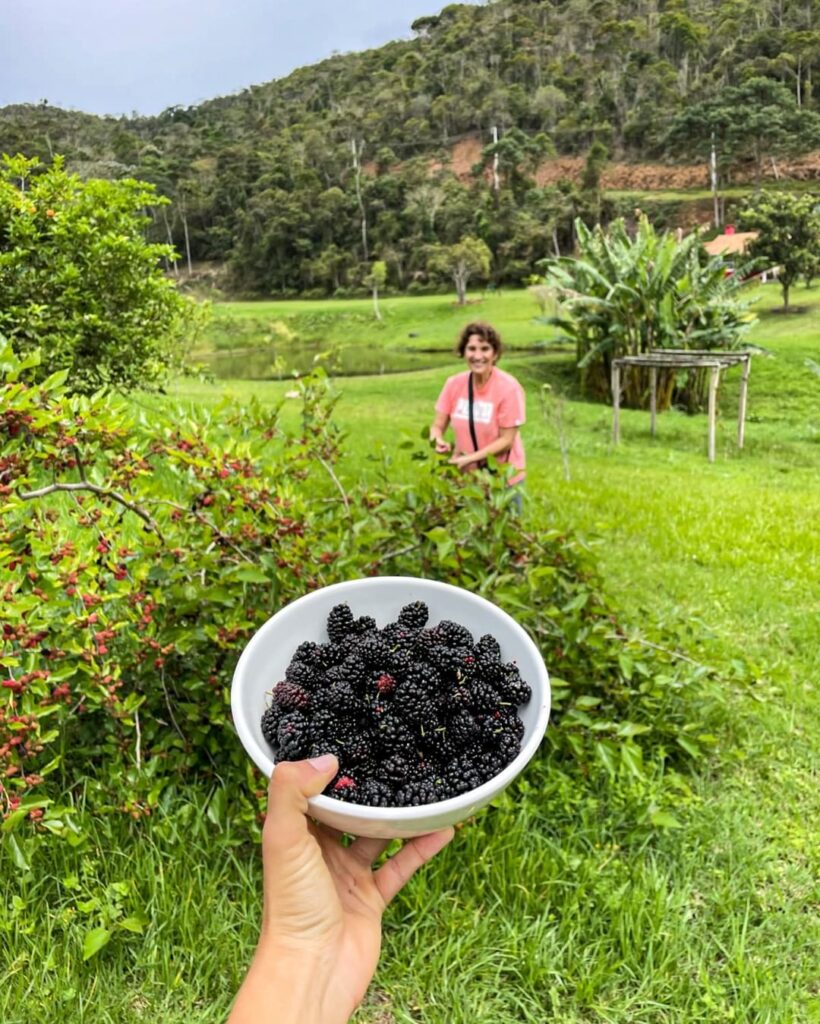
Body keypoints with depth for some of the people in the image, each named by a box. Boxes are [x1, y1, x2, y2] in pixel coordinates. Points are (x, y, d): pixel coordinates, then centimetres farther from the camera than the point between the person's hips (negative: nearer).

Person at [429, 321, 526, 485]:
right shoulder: (454, 384, -5)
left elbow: (507, 440, -16)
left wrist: (471, 458, -25)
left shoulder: (508, 387, -17)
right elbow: (437, 426, -1)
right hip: (466, 476, 4)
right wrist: (438, 441, -24)